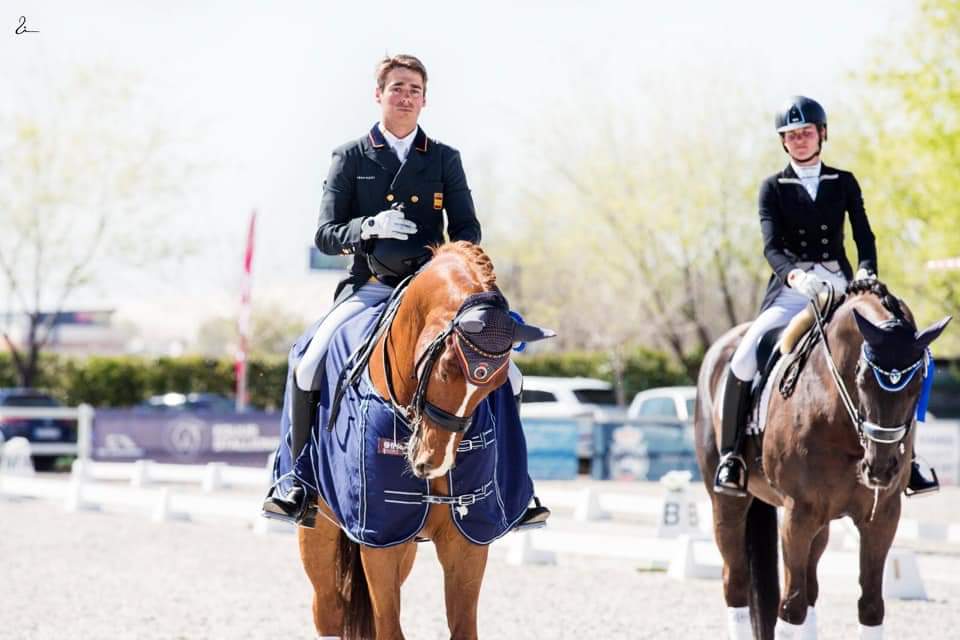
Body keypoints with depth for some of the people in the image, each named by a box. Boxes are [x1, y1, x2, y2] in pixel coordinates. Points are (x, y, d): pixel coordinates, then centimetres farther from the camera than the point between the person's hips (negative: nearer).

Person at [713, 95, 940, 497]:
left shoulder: (844, 183, 11)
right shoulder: (773, 189, 5)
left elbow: (864, 236, 2)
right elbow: (772, 246, -8)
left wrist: (867, 273, -20)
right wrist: (795, 275, -29)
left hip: (839, 285, 2)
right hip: (790, 289, -1)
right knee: (744, 358, -24)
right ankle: (730, 453, -11)